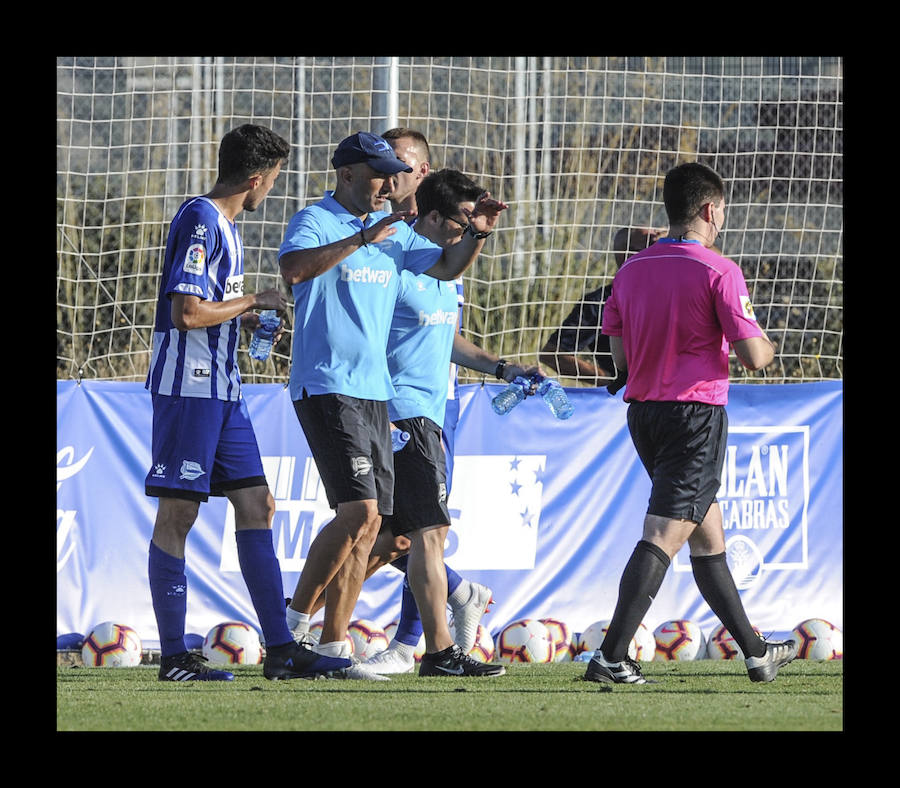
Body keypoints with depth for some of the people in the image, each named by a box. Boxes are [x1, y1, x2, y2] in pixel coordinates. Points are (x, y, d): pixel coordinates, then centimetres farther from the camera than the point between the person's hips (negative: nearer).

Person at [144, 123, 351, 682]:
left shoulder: (224, 224, 16)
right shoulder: (200, 221, -14)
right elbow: (186, 312, -22)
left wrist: (246, 317, 15)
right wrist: (253, 302, -11)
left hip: (222, 391, 10)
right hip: (188, 387, -10)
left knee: (257, 505, 6)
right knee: (178, 513, -5)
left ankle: (281, 649, 6)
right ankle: (174, 657, -2)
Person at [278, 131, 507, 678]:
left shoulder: (394, 231, 16)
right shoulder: (315, 223, -7)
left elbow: (446, 267, 24)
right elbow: (294, 268, -28)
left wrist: (477, 235, 4)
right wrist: (363, 238, -34)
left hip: (375, 392, 8)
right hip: (327, 387, -8)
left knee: (369, 522, 4)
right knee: (359, 509, -18)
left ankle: (333, 644, 7)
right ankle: (296, 622, -7)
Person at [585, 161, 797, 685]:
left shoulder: (632, 270, 8)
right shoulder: (719, 272, -11)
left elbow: (621, 356, 12)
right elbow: (753, 357, -13)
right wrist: (766, 346, 11)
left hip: (644, 412, 8)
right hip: (698, 412, -8)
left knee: (708, 536, 17)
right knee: (664, 535, -10)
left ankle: (756, 652, 26)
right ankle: (612, 657, -18)